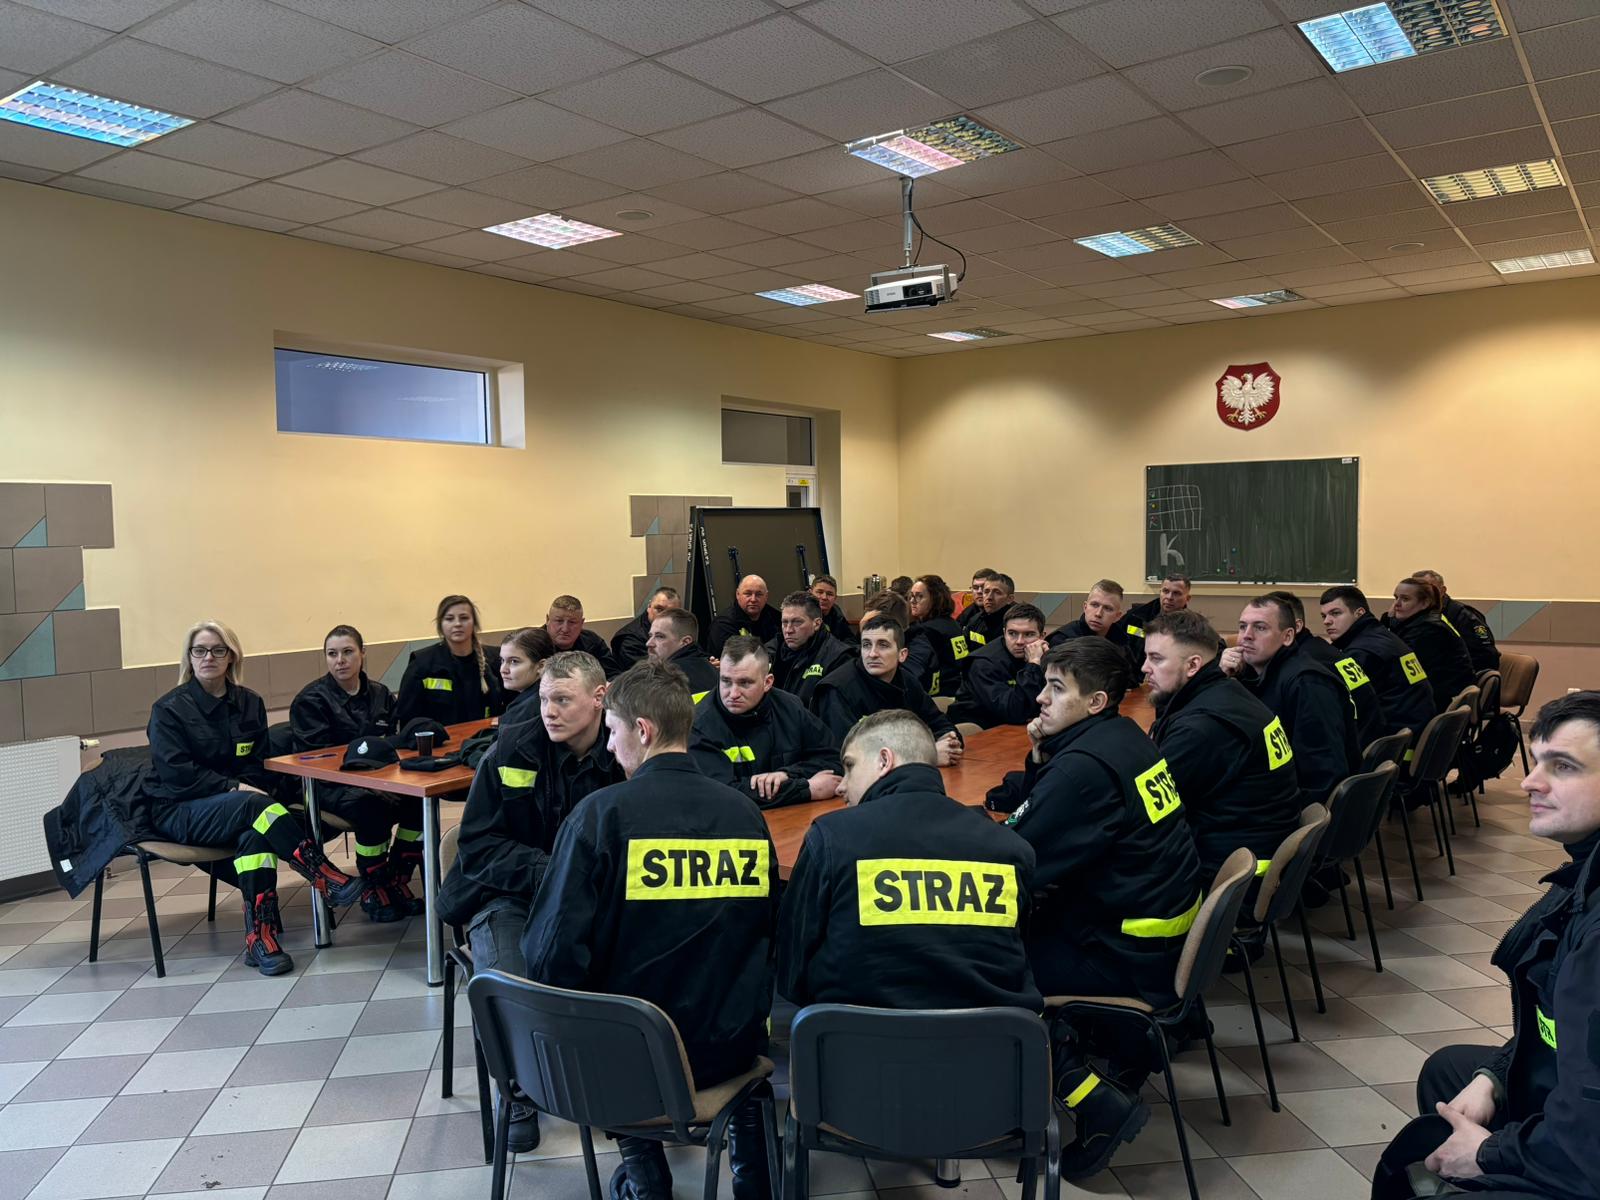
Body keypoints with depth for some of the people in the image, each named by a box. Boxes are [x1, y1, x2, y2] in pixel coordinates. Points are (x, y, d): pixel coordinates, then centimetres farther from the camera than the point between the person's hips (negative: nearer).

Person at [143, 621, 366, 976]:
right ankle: (326, 878, -35)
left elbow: (258, 764, 10)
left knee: (255, 832, -34)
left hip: (236, 804, 4)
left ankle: (260, 934, -40)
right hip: (175, 811, -3)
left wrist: (249, 790, -12)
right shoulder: (169, 709, -3)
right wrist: (234, 788, -22)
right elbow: (177, 773, -12)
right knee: (256, 806, -34)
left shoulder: (250, 703, 9)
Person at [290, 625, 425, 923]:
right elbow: (317, 756, -13)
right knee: (371, 804, -36)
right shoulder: (310, 700, -3)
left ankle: (397, 881, -10)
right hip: (329, 785, -4)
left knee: (421, 793, -26)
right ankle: (374, 891, -15)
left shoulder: (380, 694, 13)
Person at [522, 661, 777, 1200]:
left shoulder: (603, 811, -16)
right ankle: (747, 1142, 28)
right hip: (731, 1043, 3)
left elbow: (553, 954, -16)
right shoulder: (744, 812, -4)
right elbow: (768, 932, 8)